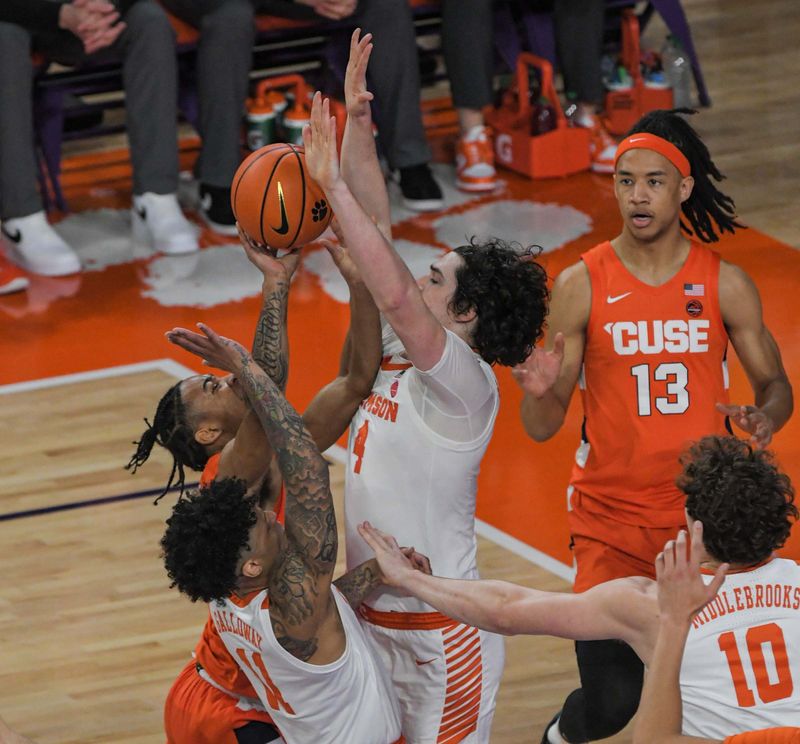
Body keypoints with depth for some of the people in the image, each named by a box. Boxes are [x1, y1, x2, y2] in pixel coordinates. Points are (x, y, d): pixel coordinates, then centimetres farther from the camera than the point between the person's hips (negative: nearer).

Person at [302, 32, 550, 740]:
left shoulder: (465, 381, -19)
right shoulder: (402, 350, 5)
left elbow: (394, 295, -35)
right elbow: (381, 242, 5)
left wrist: (333, 185, -35)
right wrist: (358, 129, -4)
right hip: (375, 621, 9)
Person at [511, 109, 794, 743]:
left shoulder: (724, 282, 0)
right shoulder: (581, 285, -3)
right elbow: (543, 428, -1)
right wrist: (539, 393, -24)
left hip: (704, 508, 1)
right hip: (611, 516, -1)